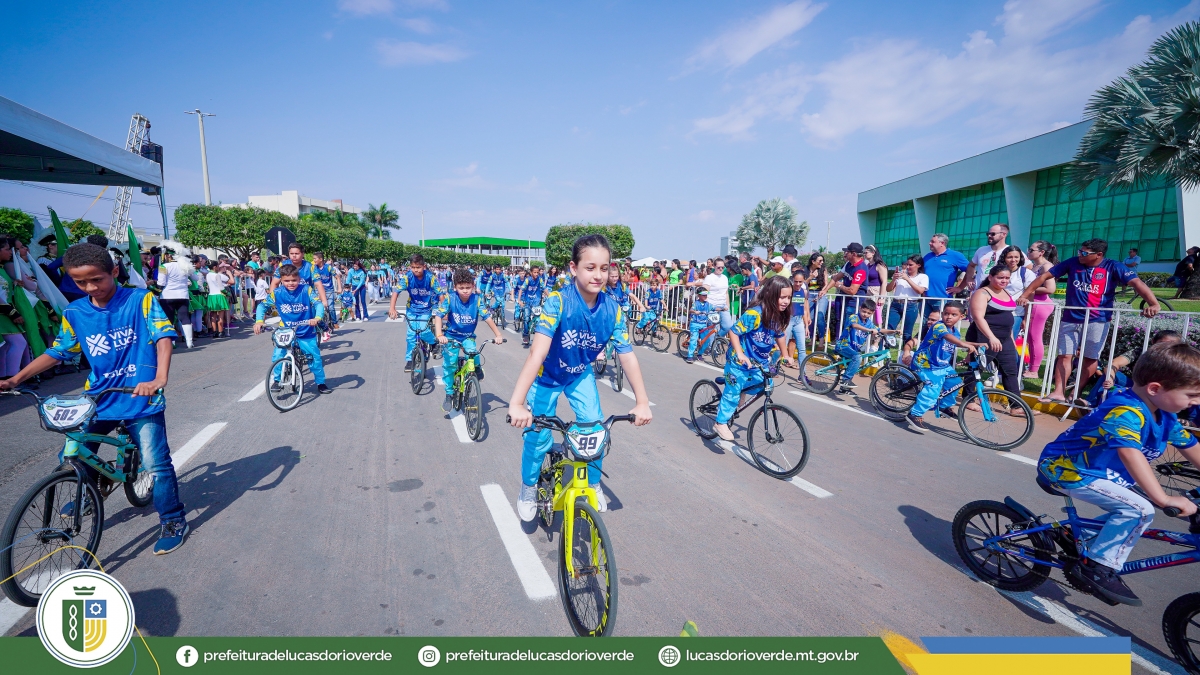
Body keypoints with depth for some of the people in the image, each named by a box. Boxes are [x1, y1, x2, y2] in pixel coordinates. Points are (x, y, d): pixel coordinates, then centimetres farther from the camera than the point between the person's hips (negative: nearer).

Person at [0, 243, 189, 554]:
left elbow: (163, 337, -19)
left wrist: (159, 378, -33)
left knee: (156, 464, -7)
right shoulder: (74, 313, 4)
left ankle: (173, 521, 11)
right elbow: (57, 352, 14)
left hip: (140, 399, -5)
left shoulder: (141, 300, -9)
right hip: (99, 399, 5)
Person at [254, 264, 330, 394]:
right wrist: (259, 321, -15)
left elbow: (318, 303, -19)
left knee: (315, 357, 3)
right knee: (277, 356, -12)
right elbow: (262, 305, 1)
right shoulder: (277, 293, -7)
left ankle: (321, 383, 21)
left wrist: (317, 317, -39)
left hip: (306, 333, -1)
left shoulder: (306, 290, -12)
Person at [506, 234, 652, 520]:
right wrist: (516, 403, -49)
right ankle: (529, 487, 23)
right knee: (539, 436, -7)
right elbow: (537, 353, -42)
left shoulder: (612, 310, -20)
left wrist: (642, 401, -23)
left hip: (581, 374, 3)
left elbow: (627, 356, -17)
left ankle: (593, 484, 21)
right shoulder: (558, 301, -33)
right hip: (547, 376, -3)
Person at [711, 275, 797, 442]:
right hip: (740, 361, -7)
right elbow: (734, 331, -26)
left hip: (759, 362, 8)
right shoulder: (754, 313, -27)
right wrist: (740, 354, -31)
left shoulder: (779, 316, -3)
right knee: (733, 391, 0)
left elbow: (780, 335, 15)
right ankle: (721, 422, 16)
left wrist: (785, 355, 16)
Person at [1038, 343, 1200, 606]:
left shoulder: (1165, 416, 4)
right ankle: (1097, 567, -9)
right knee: (1139, 509, -19)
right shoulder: (1126, 412, -27)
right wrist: (1163, 499, -41)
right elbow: (1131, 454, -38)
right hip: (1064, 468, -10)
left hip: (1101, 471, 10)